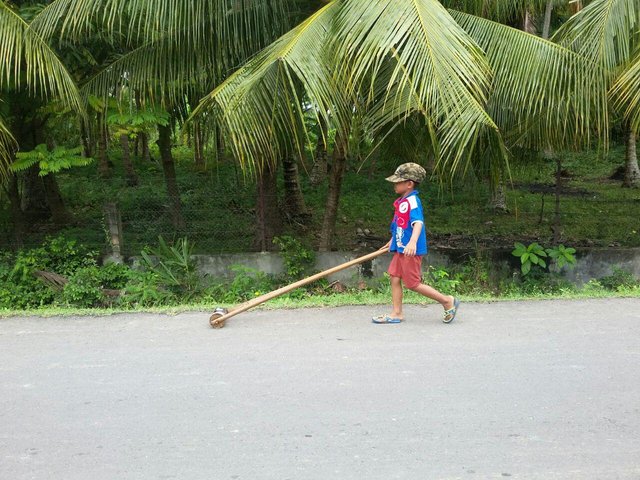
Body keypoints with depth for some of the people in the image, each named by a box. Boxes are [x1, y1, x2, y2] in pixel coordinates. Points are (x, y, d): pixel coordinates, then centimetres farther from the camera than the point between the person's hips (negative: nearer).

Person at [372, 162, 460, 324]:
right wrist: (393, 240, 38)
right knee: (395, 278, 7)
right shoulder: (402, 201, 12)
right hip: (400, 249, 9)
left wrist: (413, 241, -48)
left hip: (411, 251, -9)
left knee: (413, 284, -2)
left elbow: (418, 222, -32)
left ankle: (447, 301, 11)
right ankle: (397, 313, 14)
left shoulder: (412, 201, -18)